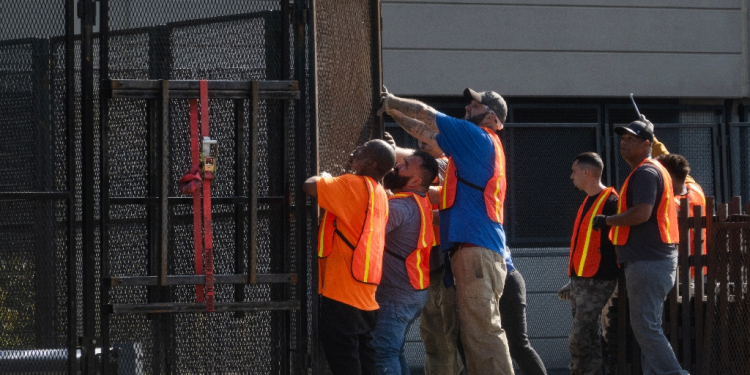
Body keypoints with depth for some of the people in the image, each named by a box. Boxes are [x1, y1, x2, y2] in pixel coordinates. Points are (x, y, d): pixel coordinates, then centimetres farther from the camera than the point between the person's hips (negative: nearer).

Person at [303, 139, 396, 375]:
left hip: (342, 289, -9)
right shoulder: (379, 194, 15)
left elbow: (310, 186, -18)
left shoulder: (354, 184, -13)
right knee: (363, 356, 11)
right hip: (365, 293, 9)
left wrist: (321, 178, 2)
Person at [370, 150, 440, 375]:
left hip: (396, 294, -10)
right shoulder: (420, 202, 12)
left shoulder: (400, 206, -19)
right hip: (414, 291, 10)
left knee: (382, 353, -13)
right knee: (394, 351, 17)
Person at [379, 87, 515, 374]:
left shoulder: (480, 138, -3)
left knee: (483, 330, -16)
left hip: (477, 249, -10)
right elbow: (430, 136, 32)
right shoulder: (477, 144, 24)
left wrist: (393, 102, 17)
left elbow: (427, 114, 2)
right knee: (474, 332, 8)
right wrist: (396, 114, 28)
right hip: (474, 246, 10)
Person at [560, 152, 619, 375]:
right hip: (580, 280, 9)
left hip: (597, 281, -9)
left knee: (578, 337, -13)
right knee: (588, 337, 7)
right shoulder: (588, 202, 18)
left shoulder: (610, 202, -10)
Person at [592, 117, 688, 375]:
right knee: (647, 326, 12)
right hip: (653, 259, 11)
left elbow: (641, 213, -26)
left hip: (648, 263, -11)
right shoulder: (655, 170, 21)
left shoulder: (645, 172, -12)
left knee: (645, 327, -13)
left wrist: (608, 221, -12)